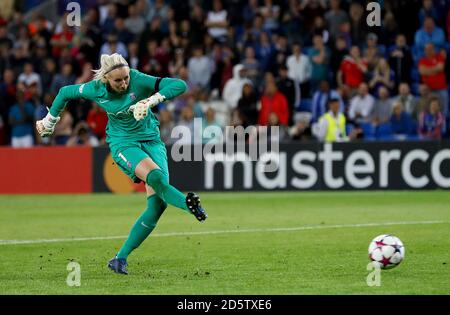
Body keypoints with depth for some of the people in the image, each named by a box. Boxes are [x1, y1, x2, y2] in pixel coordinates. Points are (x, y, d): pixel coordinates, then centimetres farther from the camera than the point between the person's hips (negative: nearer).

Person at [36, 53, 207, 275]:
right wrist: (49, 121, 20)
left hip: (152, 140, 1)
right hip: (123, 144, -1)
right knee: (156, 177, -34)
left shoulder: (138, 80, -17)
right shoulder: (95, 90, -12)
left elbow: (180, 85, -22)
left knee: (157, 204, -10)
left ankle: (121, 258, -4)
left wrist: (152, 100, -34)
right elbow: (65, 92, 9)